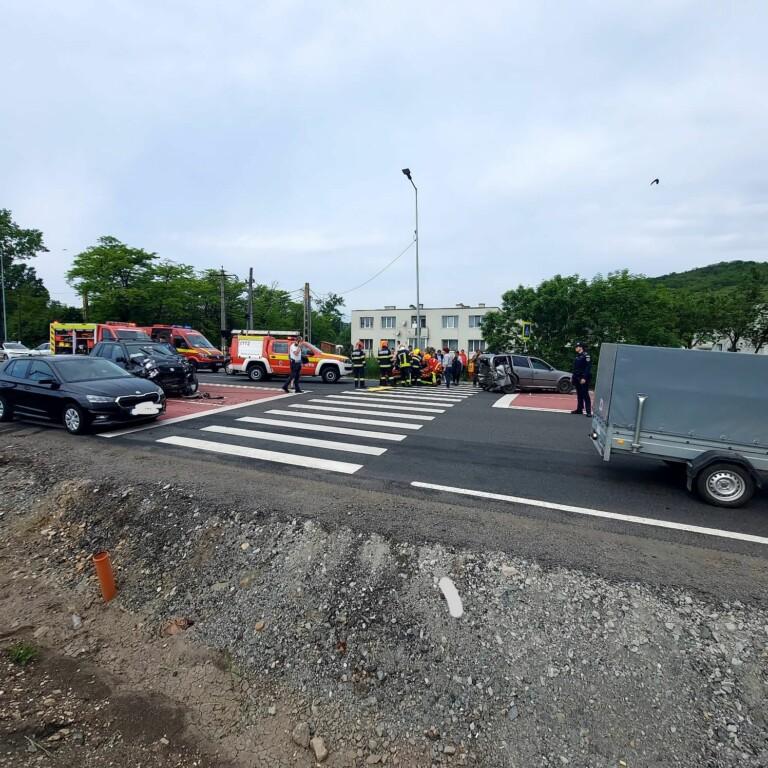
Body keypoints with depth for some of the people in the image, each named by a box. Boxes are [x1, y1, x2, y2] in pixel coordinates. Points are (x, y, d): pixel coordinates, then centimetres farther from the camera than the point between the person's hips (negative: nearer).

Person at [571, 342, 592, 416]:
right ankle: (579, 409, 20)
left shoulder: (586, 355, -10)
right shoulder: (577, 356, 16)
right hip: (577, 378, 8)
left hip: (583, 378, -8)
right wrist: (573, 377, 16)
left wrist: (584, 378, -22)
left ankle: (588, 411, -8)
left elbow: (588, 367, -17)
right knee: (579, 394, 13)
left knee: (585, 395, -9)